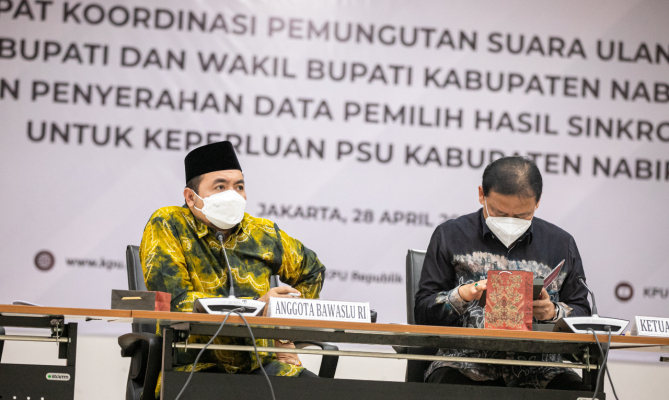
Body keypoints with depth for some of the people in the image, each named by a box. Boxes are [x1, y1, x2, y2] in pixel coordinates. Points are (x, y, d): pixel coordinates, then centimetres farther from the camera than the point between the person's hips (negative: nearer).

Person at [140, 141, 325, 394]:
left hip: (259, 364, 5)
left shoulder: (263, 234, 12)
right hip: (196, 365, -5)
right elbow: (175, 300, -15)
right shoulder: (167, 227, -2)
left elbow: (312, 271, 30)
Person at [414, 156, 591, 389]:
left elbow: (582, 314, 18)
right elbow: (423, 312, 9)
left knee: (571, 387, -32)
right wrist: (460, 296, -10)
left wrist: (554, 312, -5)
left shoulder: (561, 244, 17)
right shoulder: (450, 236, 11)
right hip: (466, 364, -1)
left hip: (537, 370, 1)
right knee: (448, 382, -37)